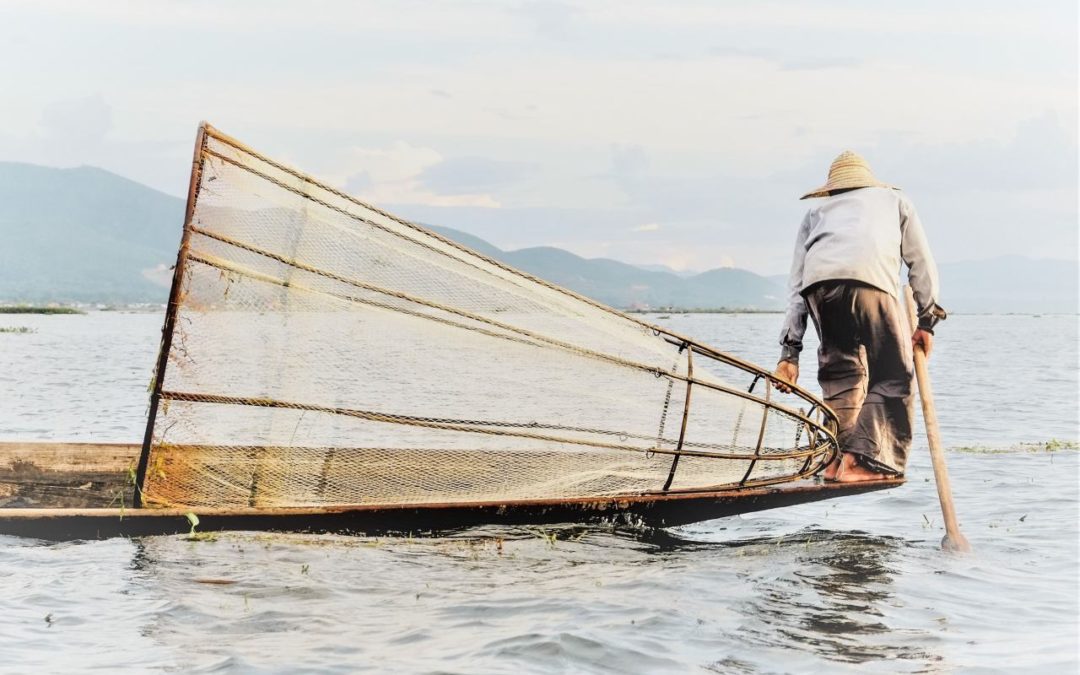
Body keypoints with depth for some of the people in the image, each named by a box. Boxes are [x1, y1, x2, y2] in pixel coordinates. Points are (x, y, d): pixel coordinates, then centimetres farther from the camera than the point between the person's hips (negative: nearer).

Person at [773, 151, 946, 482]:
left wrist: (790, 351, 23)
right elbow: (922, 263, 29)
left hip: (818, 281, 3)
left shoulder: (817, 212, 38)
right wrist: (927, 321, 32)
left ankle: (836, 458, 8)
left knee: (842, 374, 18)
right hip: (871, 278, -3)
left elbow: (796, 284, 28)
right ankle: (860, 461, -7)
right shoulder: (894, 199, 39)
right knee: (893, 378, 5)